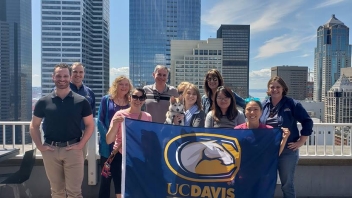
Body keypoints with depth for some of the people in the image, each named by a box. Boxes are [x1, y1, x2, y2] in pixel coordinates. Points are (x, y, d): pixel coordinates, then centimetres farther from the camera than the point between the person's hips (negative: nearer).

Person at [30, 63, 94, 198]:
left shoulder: (81, 101, -2)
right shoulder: (43, 102, 2)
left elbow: (90, 125, 2)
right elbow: (34, 126, 10)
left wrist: (81, 144, -7)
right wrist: (39, 146, 0)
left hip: (73, 149, -2)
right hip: (50, 150, 2)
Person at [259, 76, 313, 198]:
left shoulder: (292, 104, -5)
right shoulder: (263, 105, 5)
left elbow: (307, 122, -4)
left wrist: (301, 142, -7)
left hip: (288, 151, -3)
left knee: (287, 184, 8)